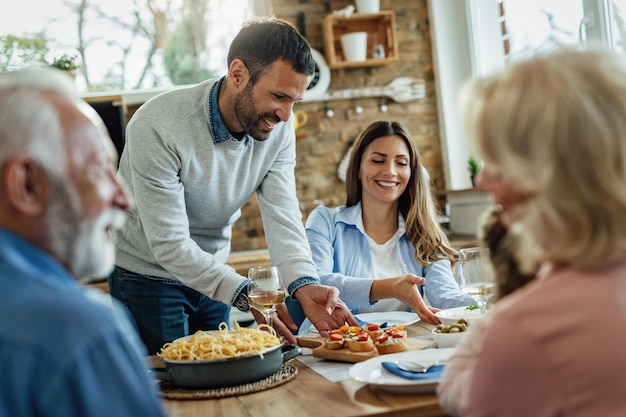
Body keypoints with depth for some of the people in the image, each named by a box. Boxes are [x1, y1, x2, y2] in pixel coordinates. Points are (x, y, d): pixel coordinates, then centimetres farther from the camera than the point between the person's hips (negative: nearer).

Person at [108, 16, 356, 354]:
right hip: (148, 274, -5)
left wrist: (304, 284, -36)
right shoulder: (158, 127, -30)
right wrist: (246, 296, -40)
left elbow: (282, 215, -18)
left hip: (211, 275, 5)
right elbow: (170, 244, -31)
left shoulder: (279, 129, -13)